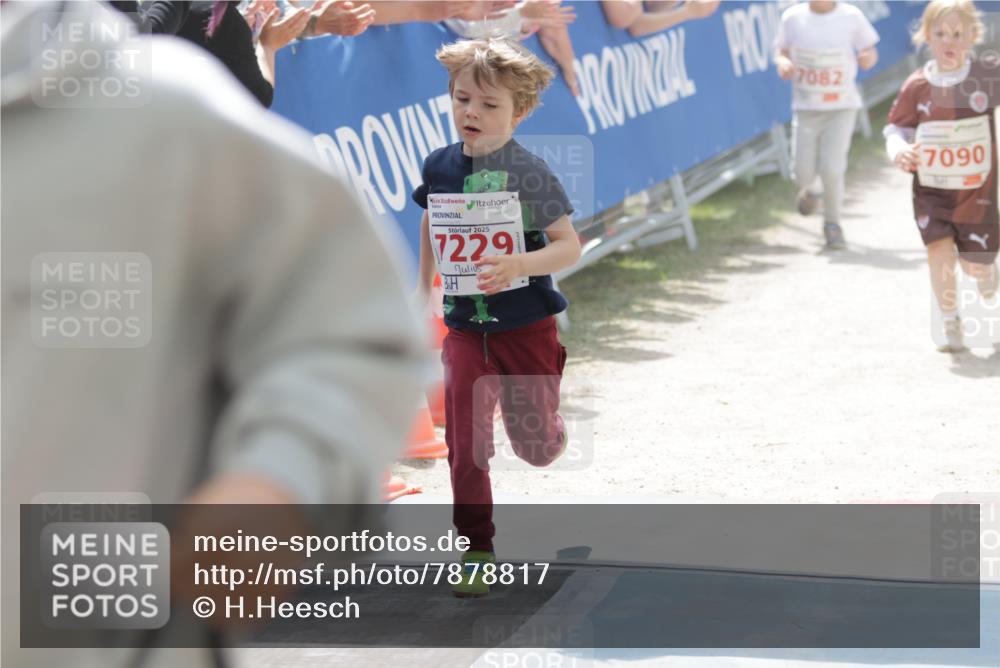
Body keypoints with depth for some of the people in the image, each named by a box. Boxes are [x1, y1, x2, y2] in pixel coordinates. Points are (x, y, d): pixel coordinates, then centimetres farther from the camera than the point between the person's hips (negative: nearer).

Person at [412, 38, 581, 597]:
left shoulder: (529, 174, -15)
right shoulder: (441, 166, -2)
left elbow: (569, 247, -17)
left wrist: (519, 266, -33)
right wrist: (423, 289, 20)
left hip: (528, 326, -2)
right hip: (466, 328, 3)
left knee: (537, 450, 12)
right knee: (466, 445, -5)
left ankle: (544, 425, 48)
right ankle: (476, 552, 7)